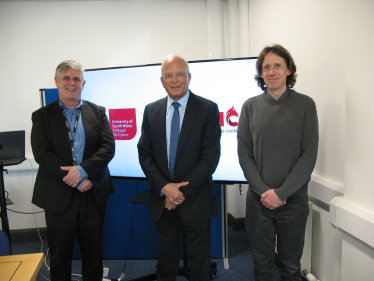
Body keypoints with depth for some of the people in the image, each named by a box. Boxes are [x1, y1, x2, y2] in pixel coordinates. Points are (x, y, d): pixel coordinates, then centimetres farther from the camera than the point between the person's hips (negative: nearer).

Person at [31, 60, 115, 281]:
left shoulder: (98, 112, 5)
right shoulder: (42, 116, 2)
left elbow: (108, 147, -5)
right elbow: (42, 154, -9)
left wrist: (83, 170, -20)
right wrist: (76, 180, -17)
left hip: (94, 194, 1)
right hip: (58, 196, -1)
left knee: (93, 252, 15)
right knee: (60, 253, 14)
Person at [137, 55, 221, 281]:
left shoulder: (208, 109, -7)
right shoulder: (151, 111, 4)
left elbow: (211, 156, -12)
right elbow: (144, 154, 2)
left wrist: (183, 191, -15)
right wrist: (164, 187, -12)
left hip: (196, 201, -3)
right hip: (162, 199, 3)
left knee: (199, 260, 14)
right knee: (167, 256, 21)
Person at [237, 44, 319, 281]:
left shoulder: (305, 105, -2)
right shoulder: (251, 106, 2)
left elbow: (309, 155, -7)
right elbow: (244, 152, 0)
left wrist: (280, 193, -13)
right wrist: (263, 190, -9)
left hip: (294, 201, -1)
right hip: (258, 200, 1)